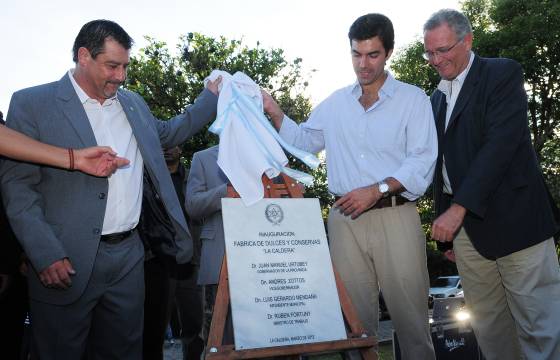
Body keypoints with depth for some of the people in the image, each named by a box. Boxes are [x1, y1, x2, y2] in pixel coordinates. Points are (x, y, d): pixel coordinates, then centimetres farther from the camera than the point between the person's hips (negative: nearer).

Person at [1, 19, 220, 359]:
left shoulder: (133, 103, 12)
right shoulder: (32, 104, -5)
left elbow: (167, 133, 30)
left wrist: (212, 97, 22)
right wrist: (46, 255, -17)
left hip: (128, 255, 5)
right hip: (67, 262, -4)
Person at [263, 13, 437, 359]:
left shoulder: (413, 99, 3)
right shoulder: (336, 103, 14)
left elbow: (422, 162, -6)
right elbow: (304, 141, 23)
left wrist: (376, 190, -17)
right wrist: (274, 112, 8)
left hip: (395, 216, -3)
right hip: (345, 218, 3)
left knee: (410, 312, 1)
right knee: (354, 312, 9)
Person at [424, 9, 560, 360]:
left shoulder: (503, 73, -2)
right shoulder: (438, 97, 19)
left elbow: (501, 143, -16)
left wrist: (459, 207, -21)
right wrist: (446, 227, 17)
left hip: (513, 221, -6)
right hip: (464, 225, 6)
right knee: (488, 325, 9)